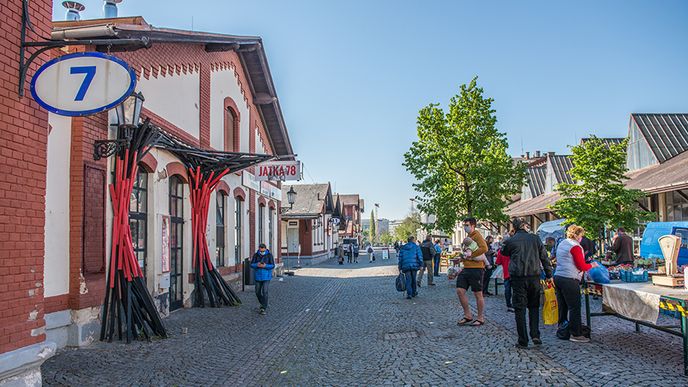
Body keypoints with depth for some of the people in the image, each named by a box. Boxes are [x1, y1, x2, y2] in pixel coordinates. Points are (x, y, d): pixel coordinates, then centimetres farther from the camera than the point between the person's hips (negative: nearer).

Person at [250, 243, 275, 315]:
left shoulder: (269, 255, -6)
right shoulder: (255, 255, 0)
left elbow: (272, 266, -6)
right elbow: (252, 265, -1)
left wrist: (265, 266, -23)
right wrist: (257, 265, -21)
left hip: (266, 276, -3)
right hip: (258, 276, 3)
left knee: (265, 292, -10)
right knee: (258, 292, 10)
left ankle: (263, 308, -5)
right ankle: (263, 303, 36)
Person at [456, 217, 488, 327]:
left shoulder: (477, 235, -9)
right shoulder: (467, 237, 19)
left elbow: (484, 248, -26)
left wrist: (470, 255, -21)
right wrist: (462, 258, 15)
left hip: (476, 268, -9)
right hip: (466, 268, 9)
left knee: (478, 294, 2)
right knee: (460, 290, 3)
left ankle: (480, 318, 14)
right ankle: (468, 315, 15)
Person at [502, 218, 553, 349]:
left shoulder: (511, 241, -2)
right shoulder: (535, 238, 5)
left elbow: (503, 253, 19)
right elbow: (544, 258, 6)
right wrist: (549, 275, 12)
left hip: (518, 278, -2)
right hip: (534, 276, 2)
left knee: (520, 308, 3)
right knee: (534, 306, 17)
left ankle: (523, 341, 4)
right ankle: (535, 335, 8)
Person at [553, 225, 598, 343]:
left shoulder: (561, 244, 16)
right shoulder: (575, 246, -11)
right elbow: (582, 266, -11)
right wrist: (592, 265, 7)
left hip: (558, 277, 9)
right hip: (569, 280, -9)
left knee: (562, 306, 15)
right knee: (574, 307, -3)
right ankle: (576, 334, 0)